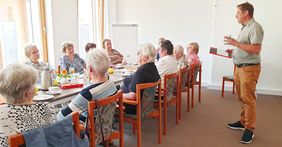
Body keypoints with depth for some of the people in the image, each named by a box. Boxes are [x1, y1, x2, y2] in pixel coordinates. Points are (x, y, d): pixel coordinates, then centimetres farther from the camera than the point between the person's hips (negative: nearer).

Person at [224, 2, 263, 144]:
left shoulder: (255, 27, -12)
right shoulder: (244, 27, 17)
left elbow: (256, 49, -22)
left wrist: (236, 43, -22)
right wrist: (232, 51, 10)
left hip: (249, 68, -9)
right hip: (239, 67, 9)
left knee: (248, 99, -5)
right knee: (242, 98, 14)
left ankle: (249, 130, 3)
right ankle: (243, 122, 25)